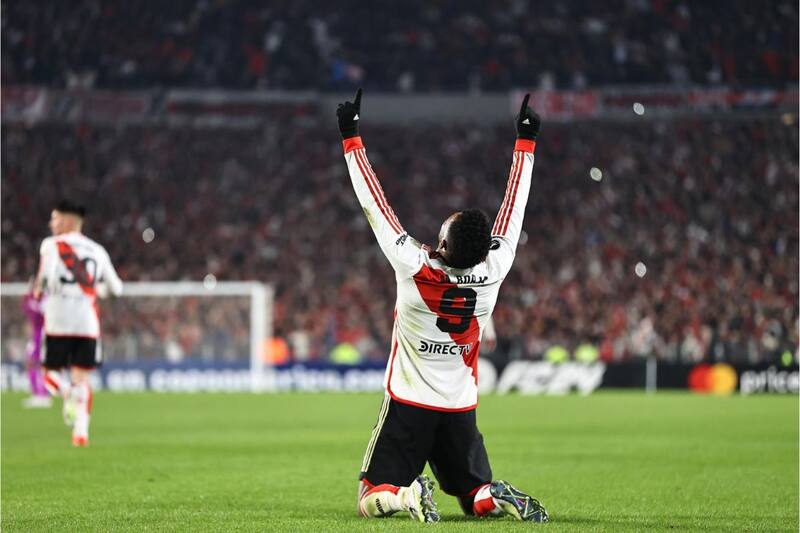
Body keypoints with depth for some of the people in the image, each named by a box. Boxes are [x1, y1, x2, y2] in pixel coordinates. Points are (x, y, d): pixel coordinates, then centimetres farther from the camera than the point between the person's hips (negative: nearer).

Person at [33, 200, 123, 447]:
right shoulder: (97, 250, 14)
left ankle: (67, 393, -22)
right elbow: (116, 288, 16)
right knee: (82, 378, 7)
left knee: (51, 373, 10)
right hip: (88, 322, 3)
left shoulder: (51, 244, 1)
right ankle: (81, 429, -6)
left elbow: (46, 275, -15)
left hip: (58, 321, -3)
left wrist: (38, 290, 5)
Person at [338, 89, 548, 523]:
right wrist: (525, 141, 13)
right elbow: (513, 209, 2)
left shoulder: (414, 269, -19)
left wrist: (351, 137, -4)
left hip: (408, 405, -3)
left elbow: (375, 204, -12)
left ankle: (406, 496, -30)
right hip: (461, 409, 3)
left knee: (371, 501, 2)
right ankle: (500, 498, -20)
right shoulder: (493, 271, -10)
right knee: (478, 500, 13)